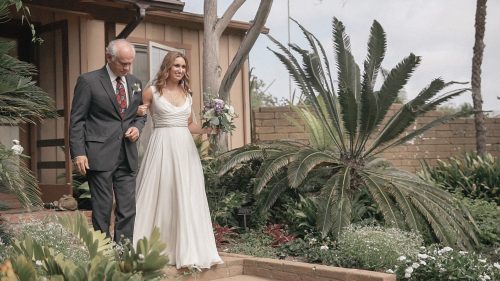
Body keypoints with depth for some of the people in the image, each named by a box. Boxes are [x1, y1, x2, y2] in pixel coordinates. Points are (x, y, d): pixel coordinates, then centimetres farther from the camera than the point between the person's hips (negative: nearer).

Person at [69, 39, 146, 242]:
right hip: (100, 155, -5)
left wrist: (137, 127, 1)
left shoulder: (135, 83, 13)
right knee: (102, 208, 0)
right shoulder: (88, 81, -3)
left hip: (127, 156, 5)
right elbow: (76, 120, -4)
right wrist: (78, 153, -11)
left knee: (128, 209, 3)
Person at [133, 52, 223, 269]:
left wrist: (206, 129, 4)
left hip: (184, 148, 4)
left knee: (186, 198, 2)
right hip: (162, 147, -4)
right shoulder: (152, 92, 2)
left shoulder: (187, 94, 14)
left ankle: (186, 250, 9)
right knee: (158, 196, -2)